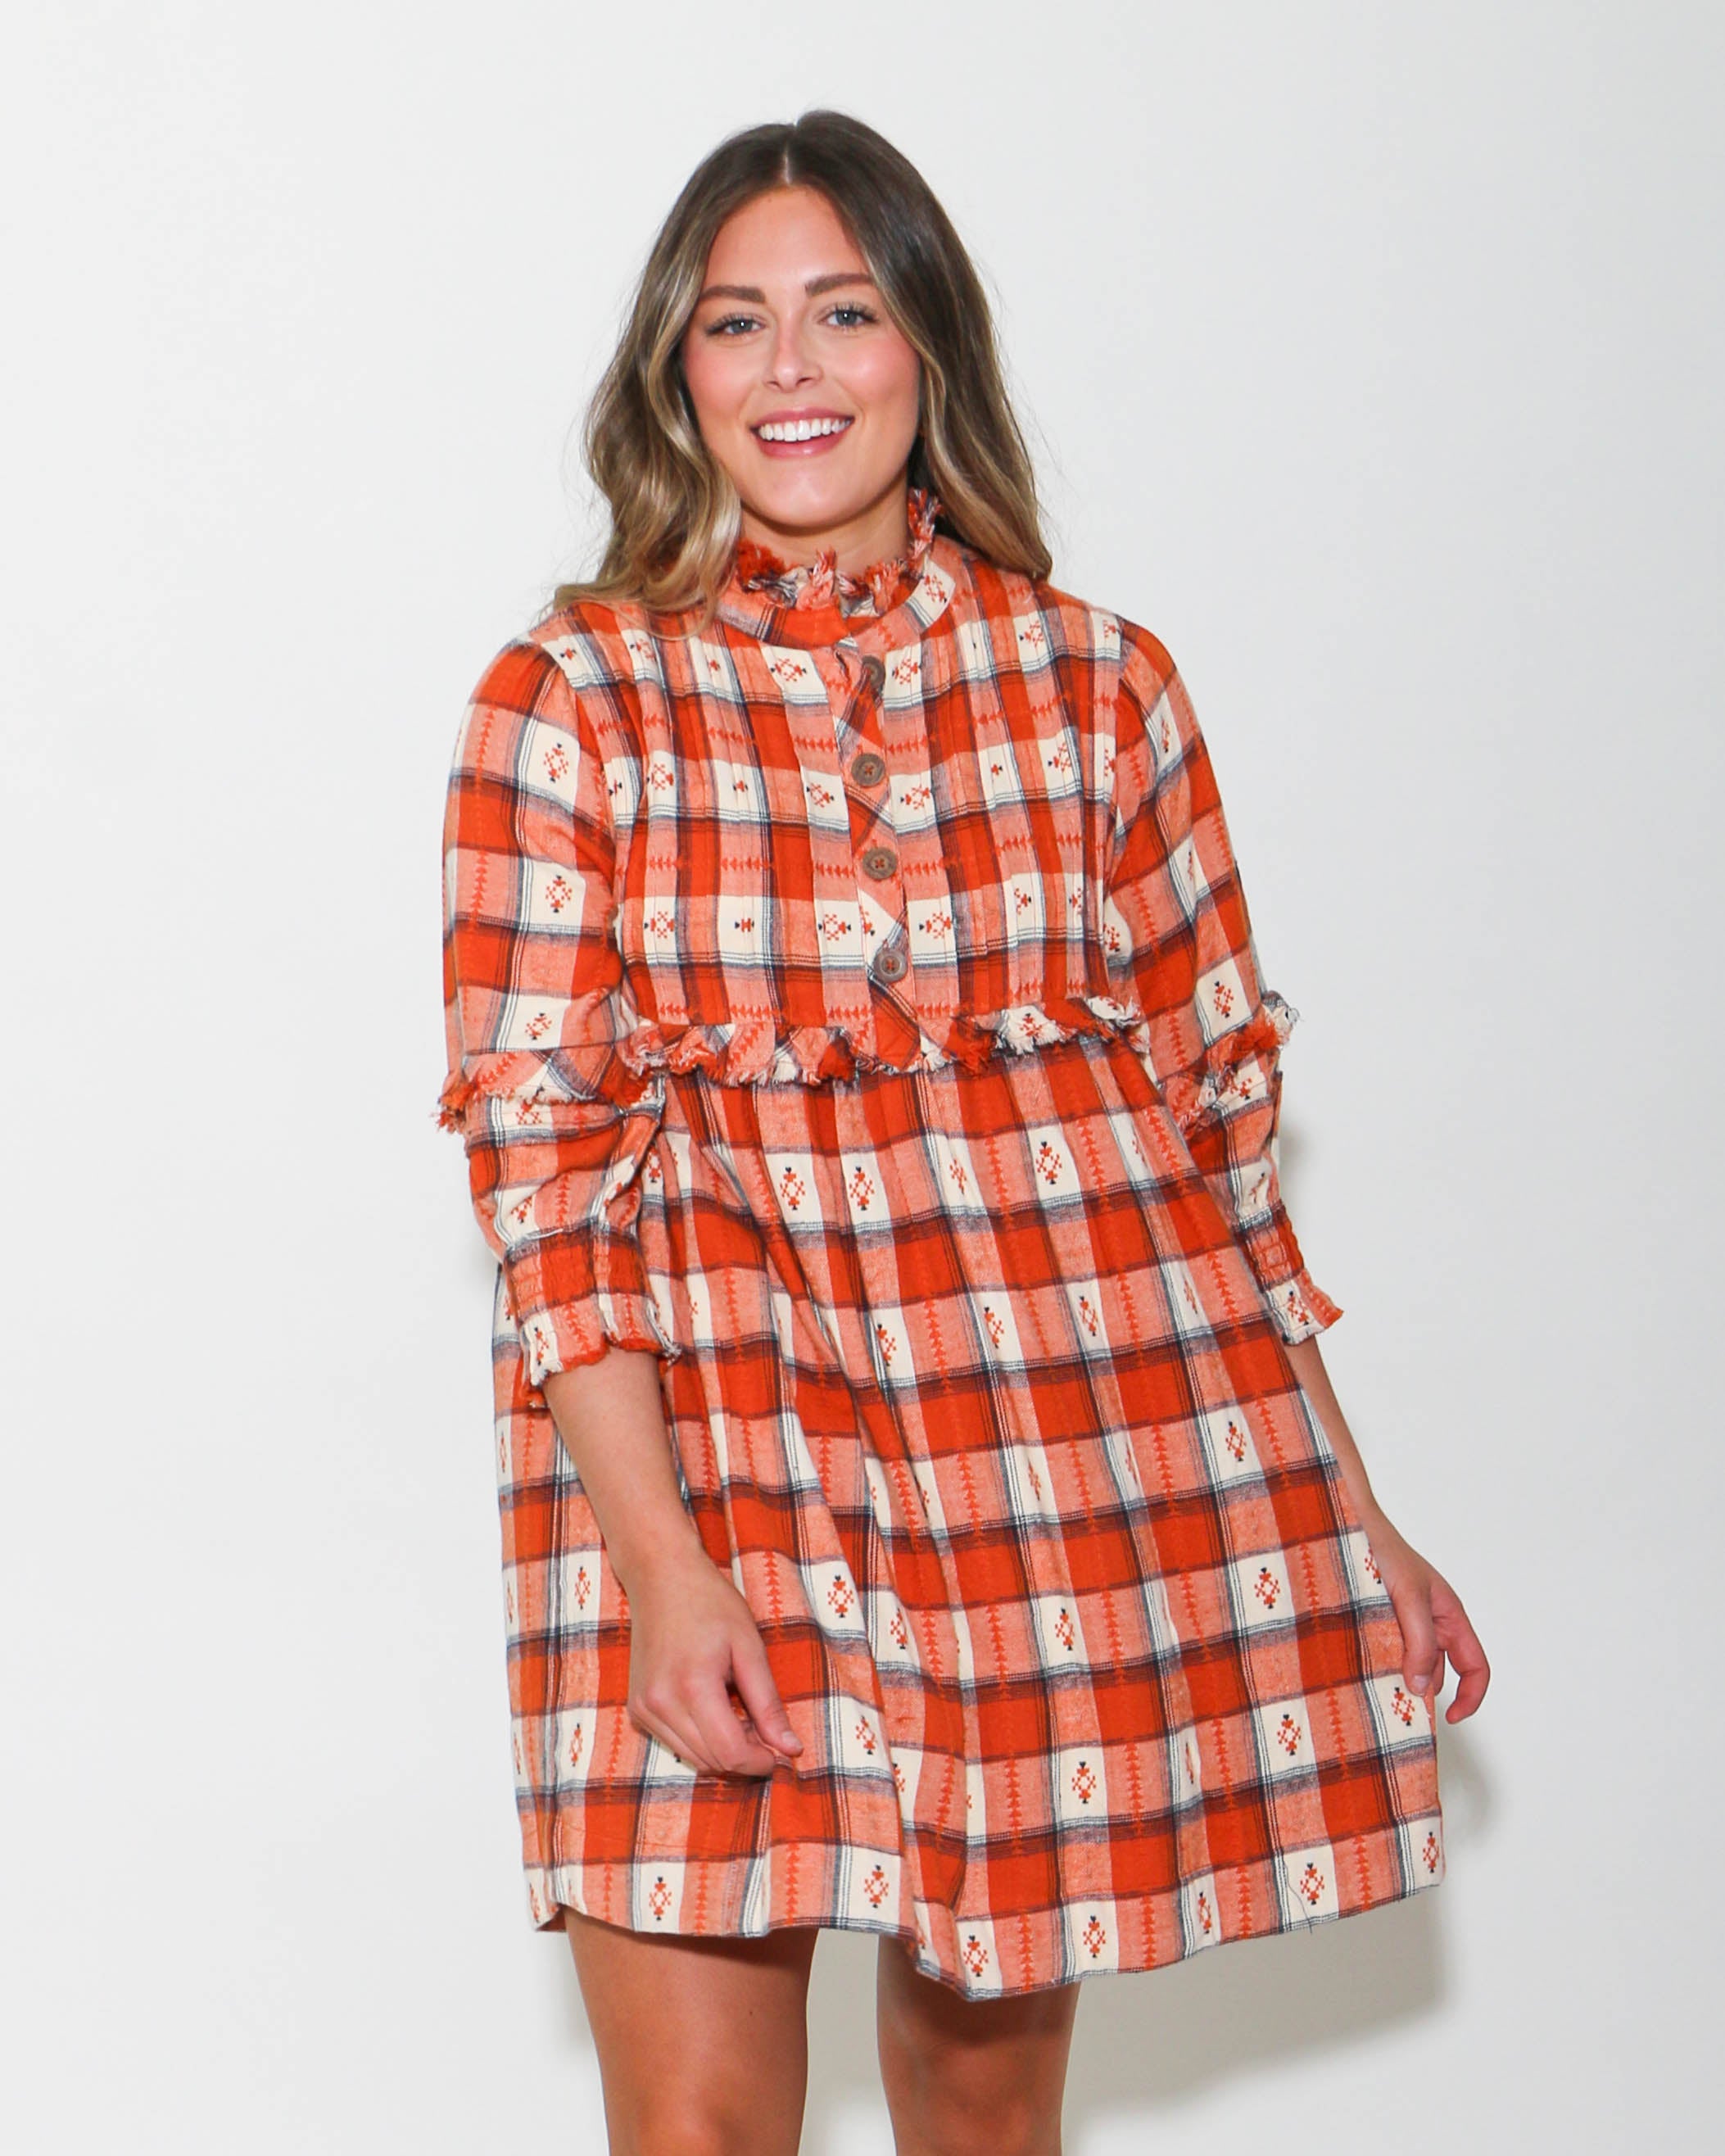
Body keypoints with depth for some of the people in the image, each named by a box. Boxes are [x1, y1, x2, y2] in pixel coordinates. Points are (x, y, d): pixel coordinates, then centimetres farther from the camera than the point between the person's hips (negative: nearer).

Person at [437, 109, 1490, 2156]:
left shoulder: (1099, 682, 7)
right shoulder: (569, 703, 1)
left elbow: (1220, 1112, 11)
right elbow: (542, 1157, -4)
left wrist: (1345, 1519, 9)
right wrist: (664, 1566, -14)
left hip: (1079, 1426, 2)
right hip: (711, 1428, -2)